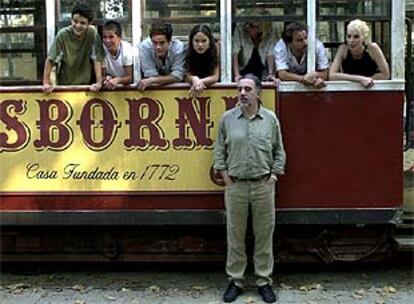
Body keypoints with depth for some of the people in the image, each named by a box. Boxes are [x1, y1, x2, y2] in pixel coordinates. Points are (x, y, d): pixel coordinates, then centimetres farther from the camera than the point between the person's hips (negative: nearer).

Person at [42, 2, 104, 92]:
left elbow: (97, 59, -11)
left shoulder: (92, 34, -14)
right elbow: (50, 59, -14)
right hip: (64, 84, -1)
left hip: (86, 83, 1)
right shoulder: (63, 34, -16)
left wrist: (99, 82, -19)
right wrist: (46, 83, -18)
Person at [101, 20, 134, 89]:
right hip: (109, 86, 2)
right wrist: (106, 79, -29)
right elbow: (102, 76, -7)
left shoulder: (127, 49, -15)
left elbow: (129, 77, -15)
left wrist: (117, 80, -33)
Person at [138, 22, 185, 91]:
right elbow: (151, 75, -22)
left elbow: (178, 76, -26)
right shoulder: (145, 46, -23)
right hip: (152, 88, -1)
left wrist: (152, 80, -36)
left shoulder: (179, 47, -23)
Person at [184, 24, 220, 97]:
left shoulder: (215, 47, -16)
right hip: (191, 88, 0)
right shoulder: (187, 50, -13)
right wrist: (194, 79, -34)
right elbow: (187, 76, -13)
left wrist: (200, 81, -31)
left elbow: (215, 77, -15)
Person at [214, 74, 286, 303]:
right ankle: (235, 280, 18)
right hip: (235, 185, 0)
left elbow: (279, 151, 8)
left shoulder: (270, 119, 2)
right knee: (235, 235, 6)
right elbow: (219, 149, 7)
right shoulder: (227, 118, 2)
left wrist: (274, 175, 1)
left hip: (263, 185, 0)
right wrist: (225, 176, 0)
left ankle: (264, 281, 19)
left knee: (264, 235, 6)